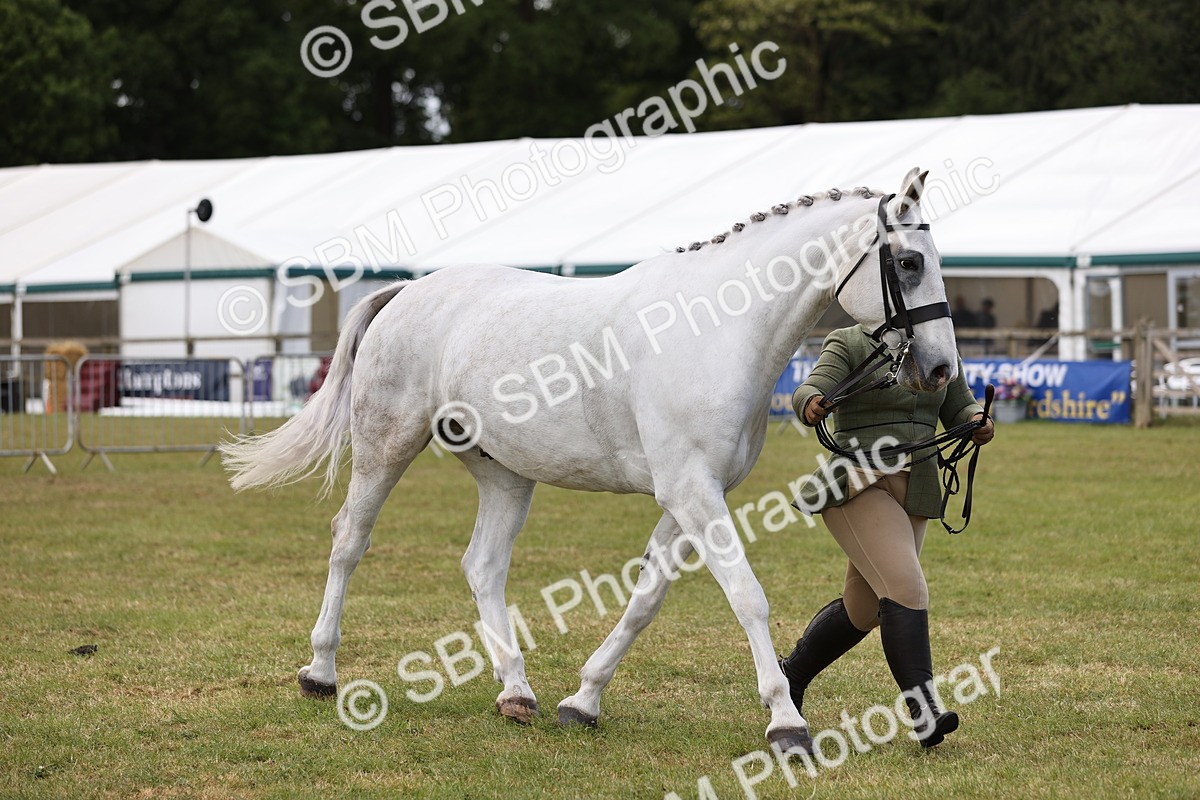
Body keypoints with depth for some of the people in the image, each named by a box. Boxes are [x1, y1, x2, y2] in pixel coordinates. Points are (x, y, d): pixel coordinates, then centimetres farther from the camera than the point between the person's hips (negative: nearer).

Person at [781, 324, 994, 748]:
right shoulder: (847, 345, -5)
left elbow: (958, 409, 14)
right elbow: (810, 391, -19)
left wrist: (977, 423, -9)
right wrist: (811, 405, -43)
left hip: (915, 489, 7)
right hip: (858, 486, -7)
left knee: (863, 609, 15)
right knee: (905, 587, -23)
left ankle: (791, 674, 36)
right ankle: (923, 710, -27)